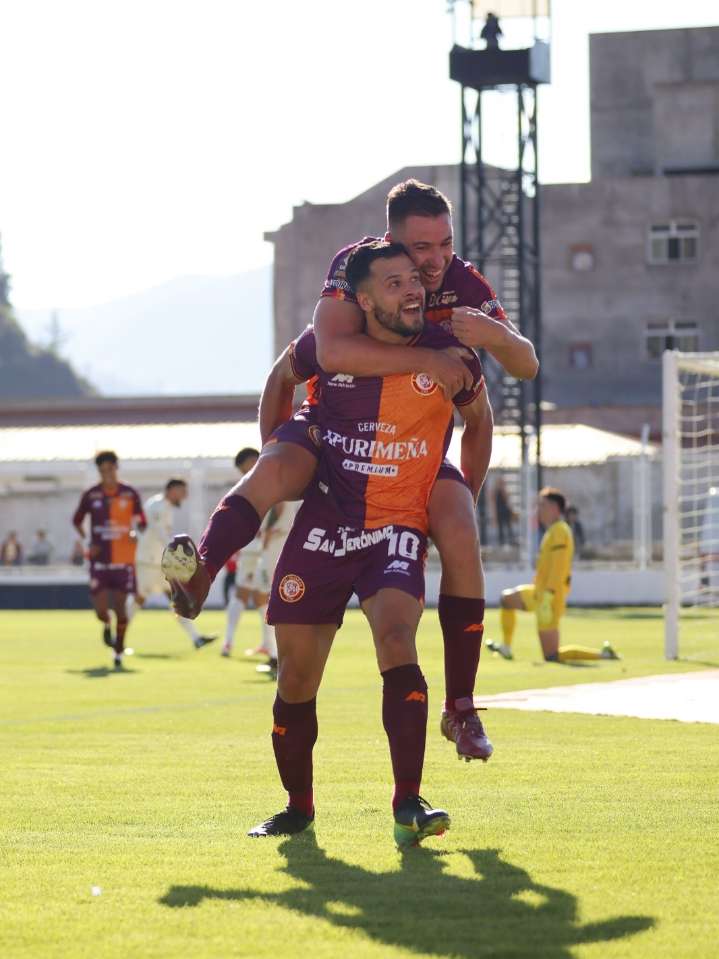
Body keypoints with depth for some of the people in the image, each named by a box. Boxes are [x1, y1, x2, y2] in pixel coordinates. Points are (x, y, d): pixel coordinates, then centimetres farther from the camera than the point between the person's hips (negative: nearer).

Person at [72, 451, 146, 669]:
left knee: (120, 607, -2)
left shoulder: (130, 494, 1)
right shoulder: (91, 495, 2)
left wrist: (135, 534, -14)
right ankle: (107, 625, 31)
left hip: (124, 560, 0)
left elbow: (141, 524, 8)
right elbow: (77, 520, 16)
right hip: (99, 560, 0)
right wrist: (85, 542, 2)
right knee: (101, 609, -7)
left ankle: (119, 652, 15)